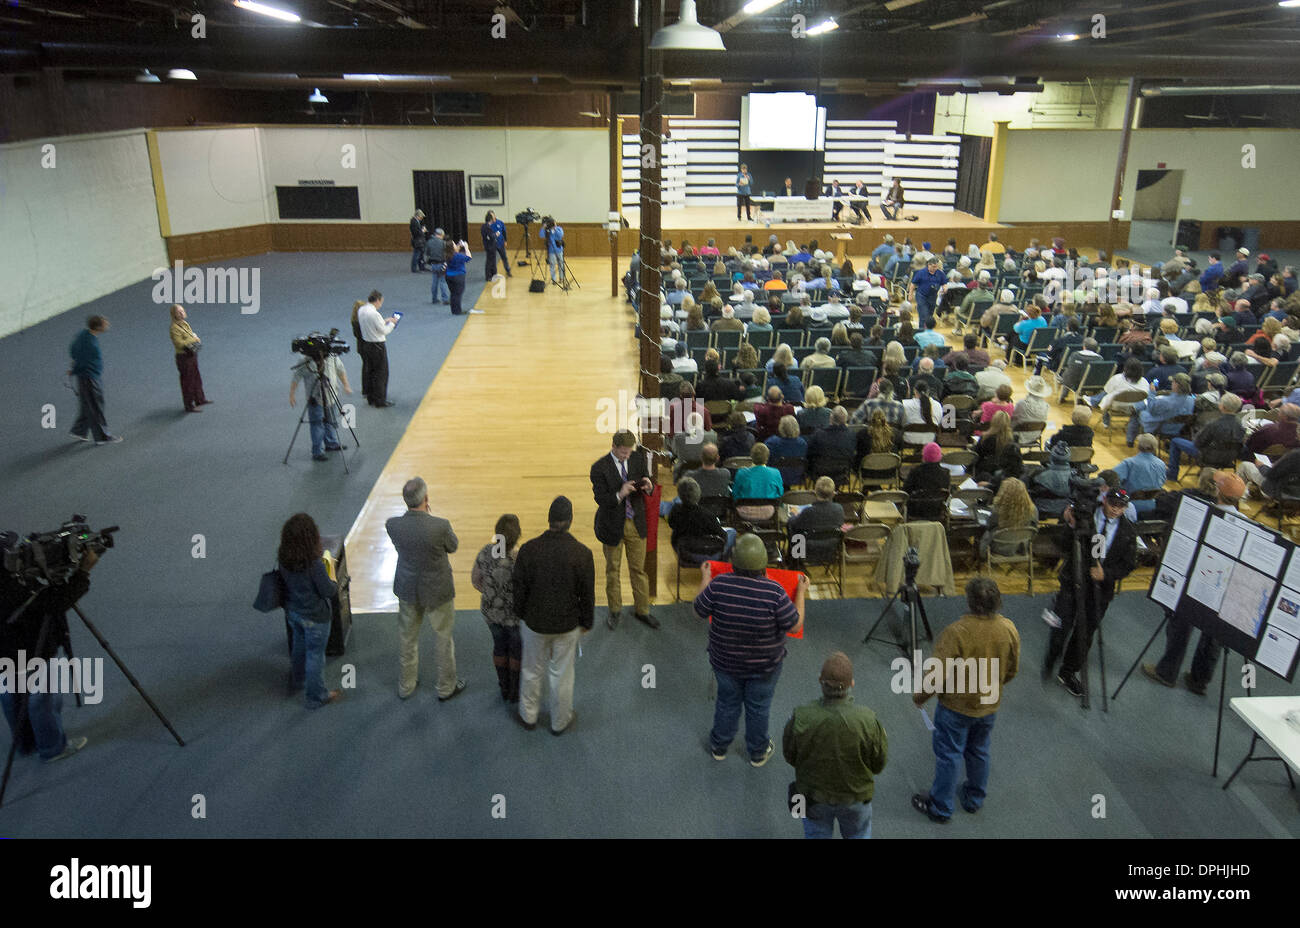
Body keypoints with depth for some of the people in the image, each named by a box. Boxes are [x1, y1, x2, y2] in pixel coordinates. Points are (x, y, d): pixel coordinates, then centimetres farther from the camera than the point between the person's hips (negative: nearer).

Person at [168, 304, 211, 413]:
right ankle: (189, 406, 9)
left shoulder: (185, 324, 7)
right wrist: (193, 340, -15)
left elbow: (193, 335, 16)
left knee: (197, 379, 22)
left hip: (192, 355, 9)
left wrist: (196, 339, -7)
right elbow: (179, 344, -26)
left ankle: (200, 399, 38)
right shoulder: (174, 328, -19)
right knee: (187, 381, 0)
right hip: (184, 357, -9)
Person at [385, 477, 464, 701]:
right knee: (443, 638, 18)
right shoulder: (440, 526, -30)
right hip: (437, 591, -3)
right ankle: (446, 687, 34)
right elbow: (453, 547, -9)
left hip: (407, 589, 4)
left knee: (407, 638, 23)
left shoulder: (393, 525, -19)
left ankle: (406, 685, 41)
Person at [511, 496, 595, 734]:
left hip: (535, 622, 1)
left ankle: (528, 717, 41)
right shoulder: (582, 553, -20)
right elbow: (587, 595, -9)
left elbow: (519, 588, -5)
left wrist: (521, 615, 12)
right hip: (567, 625, -1)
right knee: (561, 674, 17)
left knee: (531, 670, 22)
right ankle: (560, 721, 36)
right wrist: (586, 623, 7)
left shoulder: (528, 549, -18)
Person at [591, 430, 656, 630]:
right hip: (613, 525, -2)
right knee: (612, 570, 14)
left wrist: (649, 486, -24)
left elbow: (648, 489, 1)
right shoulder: (600, 468, -16)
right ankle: (614, 611, 32)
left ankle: (642, 611, 25)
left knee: (638, 568, 11)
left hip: (636, 523, 3)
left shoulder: (638, 460, -4)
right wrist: (619, 495, -37)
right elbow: (600, 499, -18)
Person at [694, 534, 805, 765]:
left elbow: (699, 611, -7)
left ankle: (719, 747, 44)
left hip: (725, 661, 2)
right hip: (764, 666, -1)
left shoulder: (719, 584, -23)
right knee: (758, 707, 21)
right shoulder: (774, 592, -27)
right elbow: (795, 626, -17)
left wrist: (705, 579, 6)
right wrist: (800, 593, -5)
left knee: (727, 703, 24)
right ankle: (758, 753, 42)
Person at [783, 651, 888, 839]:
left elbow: (789, 756, -11)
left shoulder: (801, 718, -30)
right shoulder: (867, 721, -31)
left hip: (813, 793, 0)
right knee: (858, 833, 29)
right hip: (856, 794, 0)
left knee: (817, 833, 26)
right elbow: (878, 764, -14)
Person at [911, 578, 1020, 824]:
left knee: (948, 755, 10)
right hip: (989, 705, 5)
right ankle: (974, 799, 42)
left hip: (957, 705, -5)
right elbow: (1012, 670, 2)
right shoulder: (1009, 629, -13)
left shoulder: (956, 632, -30)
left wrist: (920, 696, -6)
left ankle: (940, 808, 23)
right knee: (979, 752, 24)